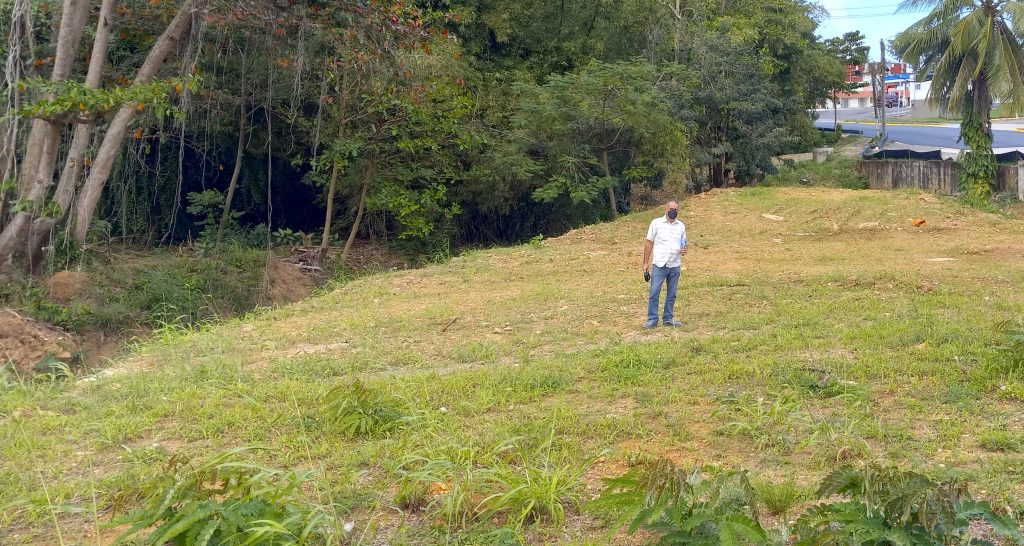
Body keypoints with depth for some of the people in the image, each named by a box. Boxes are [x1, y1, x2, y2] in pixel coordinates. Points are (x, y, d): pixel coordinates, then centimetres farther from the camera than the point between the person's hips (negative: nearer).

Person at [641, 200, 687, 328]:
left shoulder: (681, 226, 9)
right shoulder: (656, 223, -1)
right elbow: (649, 243, 0)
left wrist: (684, 251, -6)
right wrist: (646, 263, -4)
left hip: (675, 265, 4)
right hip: (659, 265, -3)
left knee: (671, 295, 9)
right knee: (654, 293, -4)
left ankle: (668, 318, 18)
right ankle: (652, 319, 2)